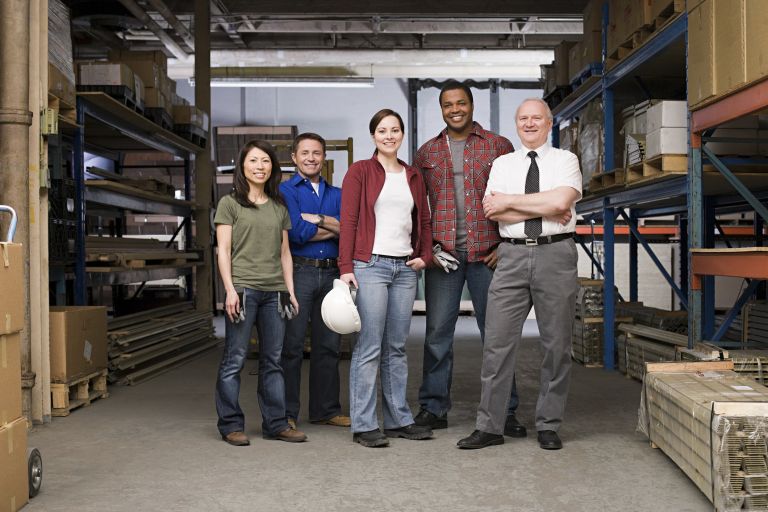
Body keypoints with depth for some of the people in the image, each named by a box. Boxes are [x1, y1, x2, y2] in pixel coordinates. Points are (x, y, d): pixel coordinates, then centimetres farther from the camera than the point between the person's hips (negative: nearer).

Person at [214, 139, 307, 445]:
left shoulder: (279, 208, 18)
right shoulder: (230, 203, 5)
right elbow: (223, 250, -1)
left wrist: (290, 290, 10)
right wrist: (230, 289, -11)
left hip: (274, 291, 5)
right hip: (243, 288, -4)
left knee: (273, 360, 7)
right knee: (234, 359, -3)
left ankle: (275, 423, 14)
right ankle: (231, 425, 7)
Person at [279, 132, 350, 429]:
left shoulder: (337, 194, 17)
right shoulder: (285, 191, 2)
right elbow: (297, 233, -12)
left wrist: (318, 220, -11)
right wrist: (334, 228, -2)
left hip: (331, 273, 5)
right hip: (299, 271, -5)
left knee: (328, 345, 10)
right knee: (291, 346, -2)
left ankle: (326, 410, 21)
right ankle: (286, 413, 7)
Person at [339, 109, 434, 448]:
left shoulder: (413, 176, 16)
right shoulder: (360, 171, 1)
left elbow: (424, 221, 22)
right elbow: (348, 221, -5)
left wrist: (424, 255, 5)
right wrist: (346, 268, -13)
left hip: (405, 268, 5)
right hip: (370, 265, -5)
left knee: (397, 348, 11)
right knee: (369, 348, -5)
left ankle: (399, 420, 18)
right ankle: (363, 425, 2)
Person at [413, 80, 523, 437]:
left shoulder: (499, 146, 6)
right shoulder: (427, 152, 12)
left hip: (487, 255, -1)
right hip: (442, 255, 2)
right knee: (437, 333, 5)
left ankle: (505, 411, 14)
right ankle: (433, 408, 15)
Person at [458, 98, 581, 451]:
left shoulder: (565, 160, 6)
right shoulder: (502, 164, 13)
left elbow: (561, 201, -14)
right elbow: (492, 211, -2)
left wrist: (509, 200, -7)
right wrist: (545, 210, -9)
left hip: (555, 254, -1)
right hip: (513, 255, 2)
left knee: (556, 343, 5)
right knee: (497, 342, -1)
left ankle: (549, 426, 17)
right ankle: (489, 426, 7)